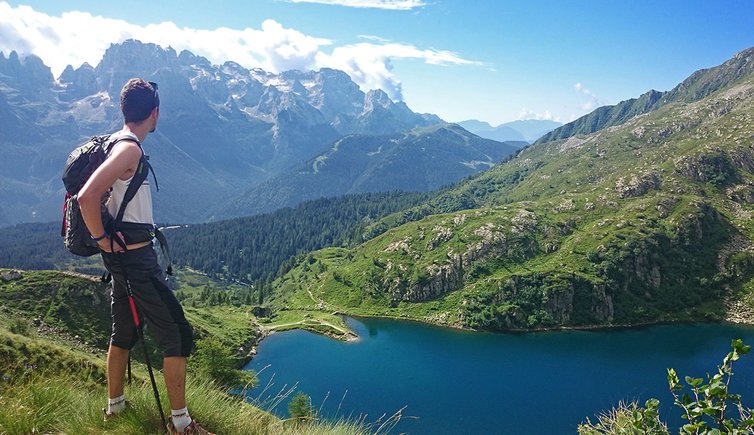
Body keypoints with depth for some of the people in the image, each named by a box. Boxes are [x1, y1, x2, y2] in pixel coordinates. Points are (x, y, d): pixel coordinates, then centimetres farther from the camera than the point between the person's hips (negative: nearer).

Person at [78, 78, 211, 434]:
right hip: (137, 259, -10)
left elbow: (93, 193, 22)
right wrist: (101, 239, -18)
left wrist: (109, 237, 19)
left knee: (123, 332, 21)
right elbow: (87, 197, -32)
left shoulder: (116, 142, 9)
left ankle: (115, 405, 36)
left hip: (123, 257, 10)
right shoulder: (130, 149, -21)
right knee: (178, 337, -2)